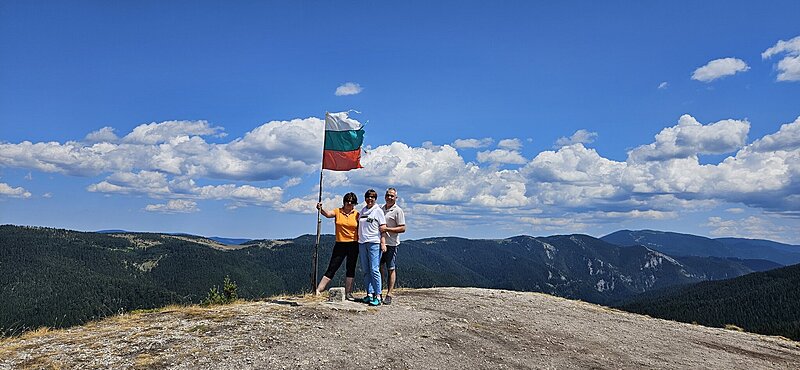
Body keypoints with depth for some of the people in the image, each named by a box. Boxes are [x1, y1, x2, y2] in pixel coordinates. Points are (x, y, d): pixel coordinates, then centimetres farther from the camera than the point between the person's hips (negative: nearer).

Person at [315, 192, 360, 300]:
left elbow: (359, 230, 7)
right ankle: (318, 290, 0)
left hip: (353, 245, 1)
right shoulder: (337, 211, 1)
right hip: (340, 244, -1)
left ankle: (348, 293, 13)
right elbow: (328, 214, -18)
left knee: (351, 269, 6)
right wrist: (321, 209, -37)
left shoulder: (356, 215, 3)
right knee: (332, 268, -2)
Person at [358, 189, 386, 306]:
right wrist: (358, 239, 14)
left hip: (374, 243, -6)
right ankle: (369, 294, 14)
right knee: (366, 270, 7)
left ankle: (377, 296, -7)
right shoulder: (362, 211, 16)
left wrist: (383, 243, -13)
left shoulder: (378, 211, 0)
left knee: (374, 269, -10)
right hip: (362, 243, 6)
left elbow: (383, 228, -5)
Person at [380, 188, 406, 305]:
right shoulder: (381, 209, 14)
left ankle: (389, 295, 3)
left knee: (391, 269, -1)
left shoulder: (398, 211, -7)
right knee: (379, 268, 9)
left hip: (391, 244, -6)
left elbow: (402, 228, -13)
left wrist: (387, 229, -18)